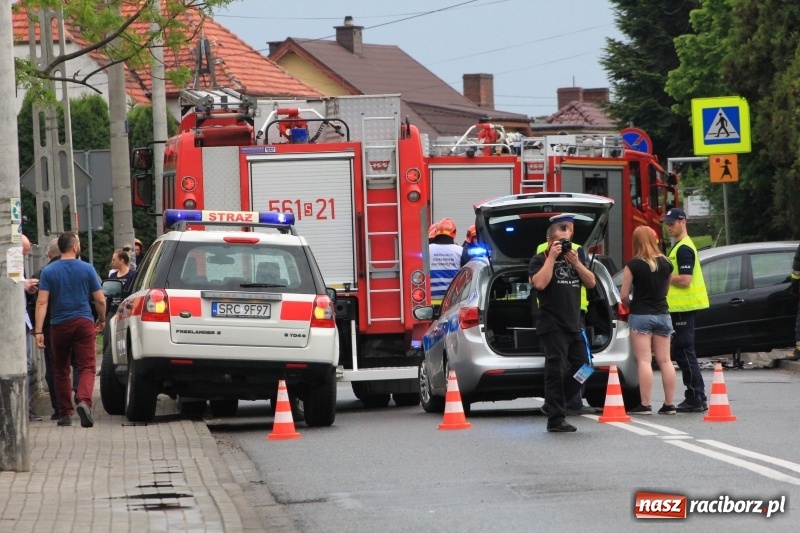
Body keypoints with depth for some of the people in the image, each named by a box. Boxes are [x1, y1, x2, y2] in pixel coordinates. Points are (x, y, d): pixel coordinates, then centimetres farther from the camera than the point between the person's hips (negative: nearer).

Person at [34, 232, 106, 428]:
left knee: (61, 371, 13)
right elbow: (100, 300, 2)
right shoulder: (87, 269, 0)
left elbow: (42, 302, -8)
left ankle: (66, 413, 15)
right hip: (83, 323, -1)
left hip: (59, 325, 1)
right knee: (87, 367, -3)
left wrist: (38, 331, -9)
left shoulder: (49, 271, 0)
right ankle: (84, 401, -29)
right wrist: (101, 320, 20)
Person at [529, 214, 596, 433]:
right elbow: (539, 283, -16)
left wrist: (576, 262, -2)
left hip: (574, 325, 6)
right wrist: (552, 258, -12)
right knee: (556, 371, -9)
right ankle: (555, 420, -8)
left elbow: (591, 282, 11)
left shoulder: (575, 257, 19)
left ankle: (553, 405, 20)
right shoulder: (540, 260, 2)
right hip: (552, 326, -6)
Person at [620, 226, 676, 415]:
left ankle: (645, 405, -11)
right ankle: (669, 404, 7)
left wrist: (630, 306, 12)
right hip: (662, 314, 5)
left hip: (640, 315, -5)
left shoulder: (633, 265, -11)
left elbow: (624, 295, -8)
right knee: (665, 360, 7)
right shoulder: (665, 263, 4)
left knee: (644, 360, -6)